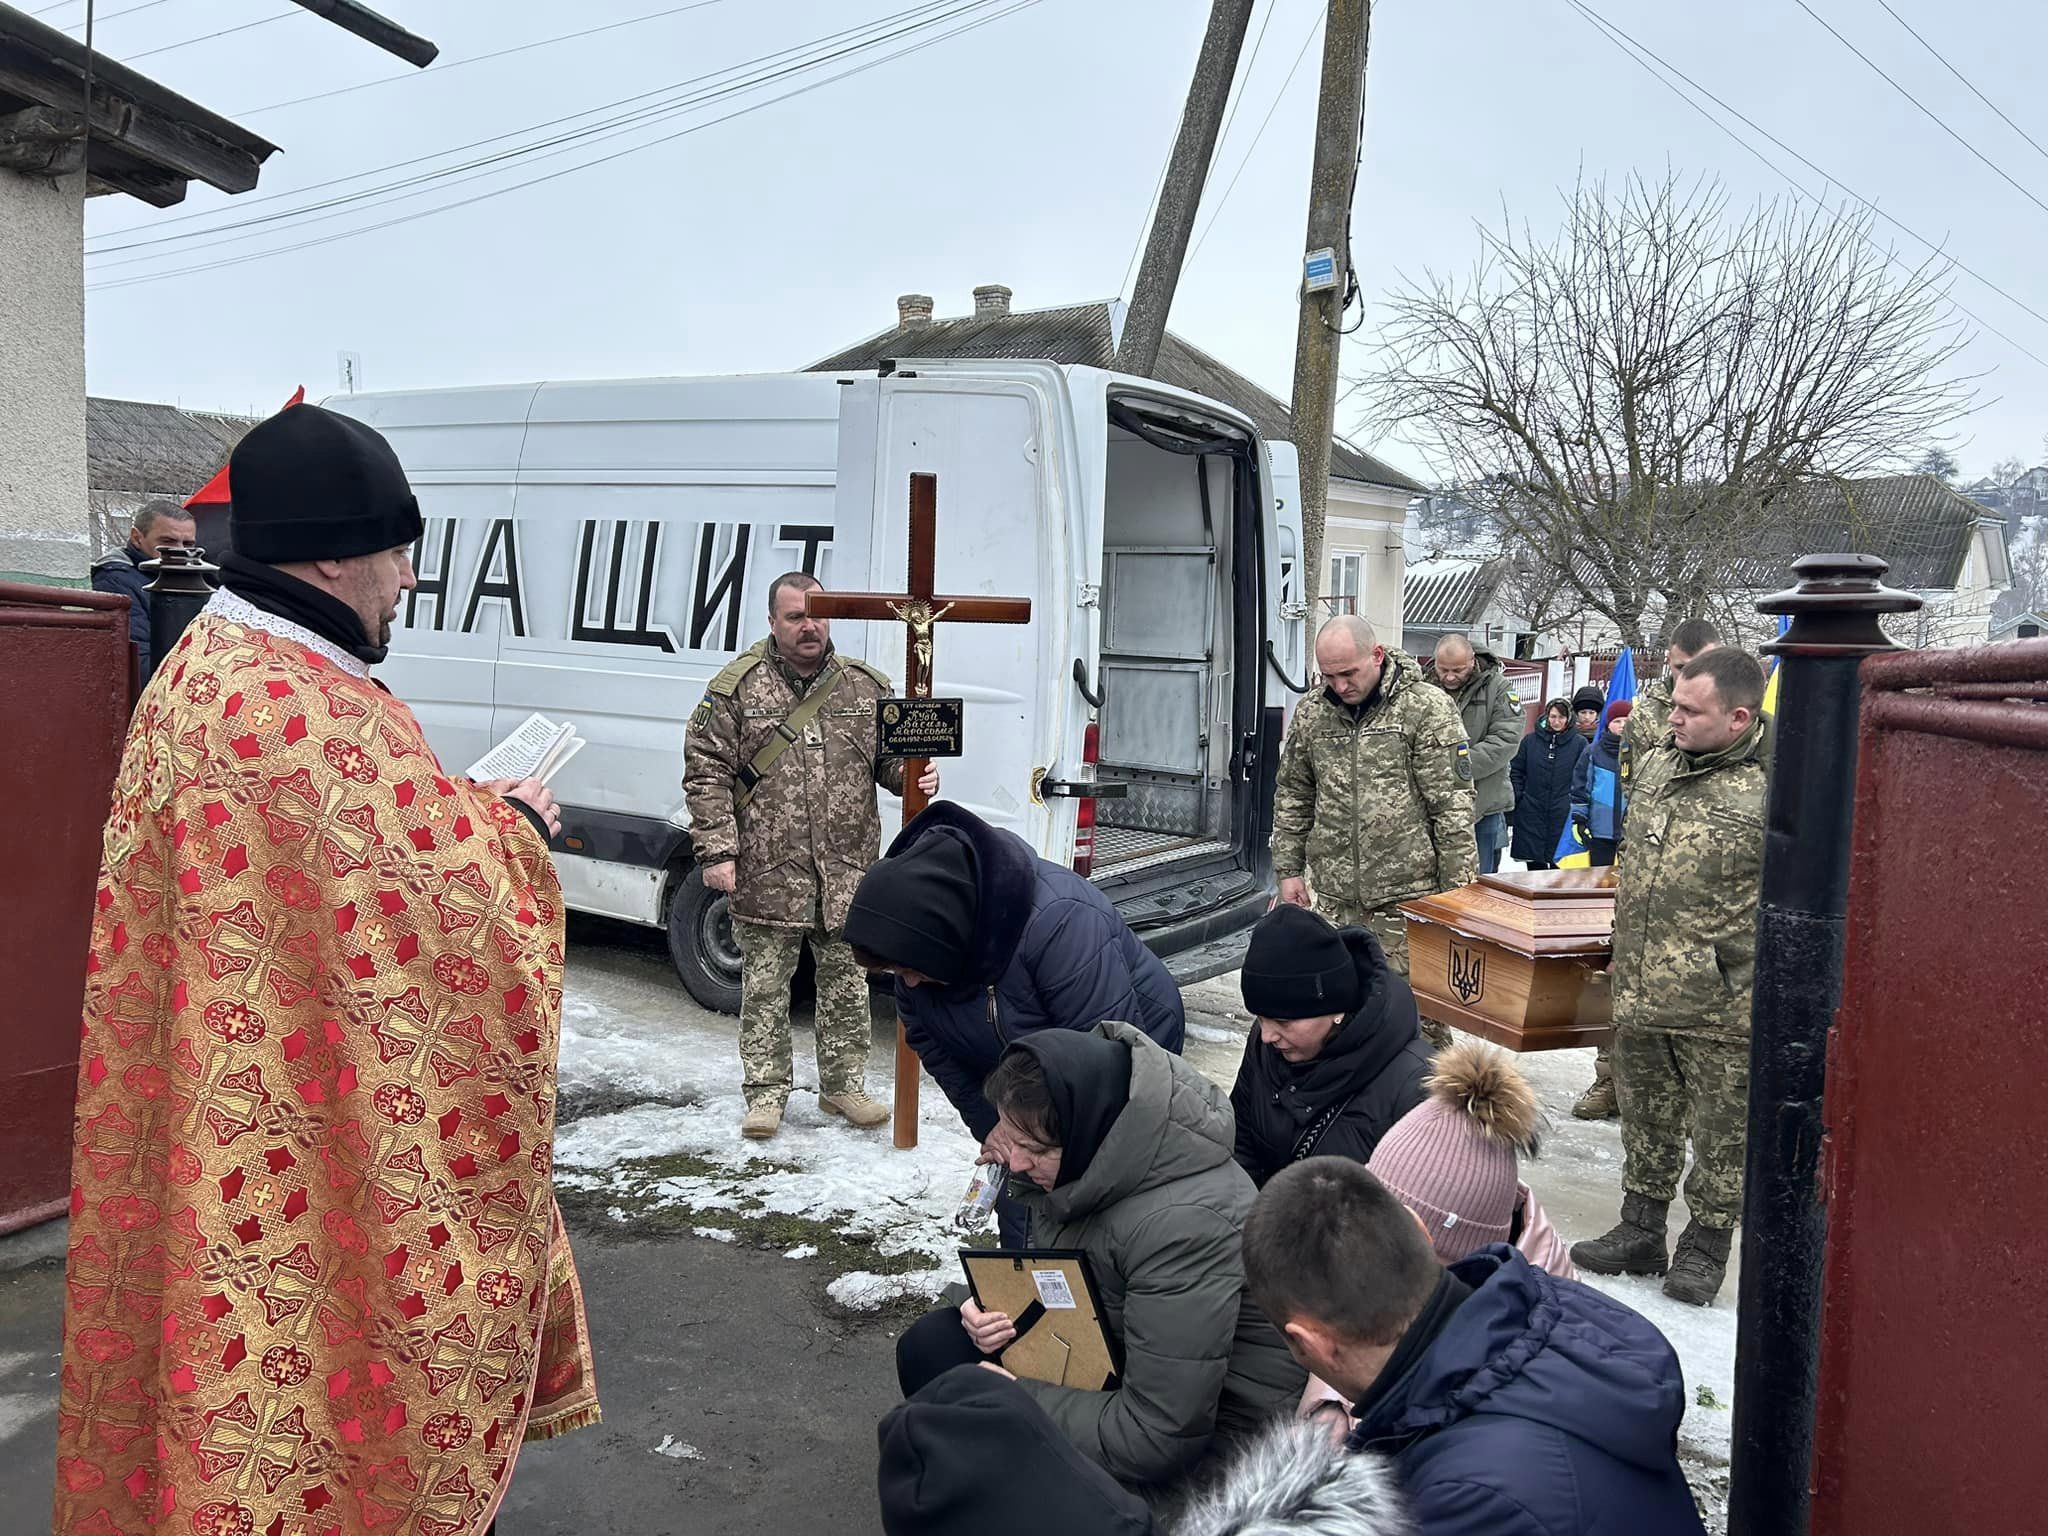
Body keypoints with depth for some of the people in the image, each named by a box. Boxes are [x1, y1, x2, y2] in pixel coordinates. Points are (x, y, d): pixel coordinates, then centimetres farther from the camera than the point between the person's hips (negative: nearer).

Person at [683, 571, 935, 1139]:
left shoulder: (865, 686, 7)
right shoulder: (737, 687, -3)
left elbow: (892, 756, 17)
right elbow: (706, 773, -3)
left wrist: (916, 776, -7)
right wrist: (716, 851, -9)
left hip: (848, 877, 3)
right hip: (767, 877, -2)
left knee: (846, 984, 12)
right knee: (764, 988, 7)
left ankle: (844, 1086, 27)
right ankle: (766, 1092, 21)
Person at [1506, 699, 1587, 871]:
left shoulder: (1579, 743, 2)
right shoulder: (1530, 740, 7)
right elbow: (1516, 772, 11)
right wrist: (1516, 797, 1)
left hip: (1563, 816, -2)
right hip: (1531, 813, 2)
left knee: (1559, 867, 1)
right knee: (1534, 867, 7)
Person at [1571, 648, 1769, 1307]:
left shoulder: (1772, 789, -16)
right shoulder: (1656, 765, 7)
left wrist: (1759, 981, -14)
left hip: (1722, 1009, -6)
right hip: (1639, 993, 7)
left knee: (1721, 1131, 10)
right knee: (1644, 1120, 19)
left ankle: (1706, 1245, 27)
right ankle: (1639, 1232, 33)